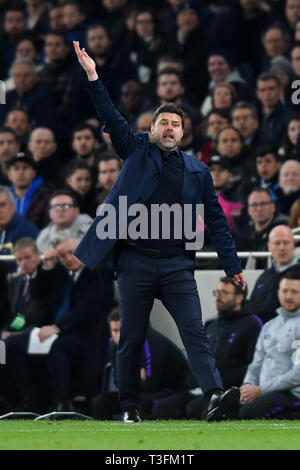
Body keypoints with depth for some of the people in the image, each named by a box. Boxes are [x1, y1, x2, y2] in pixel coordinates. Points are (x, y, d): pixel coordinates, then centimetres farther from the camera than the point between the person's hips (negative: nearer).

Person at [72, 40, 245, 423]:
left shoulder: (197, 170, 14)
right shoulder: (138, 153, 9)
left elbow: (215, 219, 14)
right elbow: (111, 119, -2)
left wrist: (232, 265, 9)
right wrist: (93, 77, -15)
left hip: (177, 265, 1)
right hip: (136, 262, -1)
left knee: (194, 331, -14)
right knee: (131, 340, 3)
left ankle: (214, 396, -28)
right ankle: (130, 408, 12)